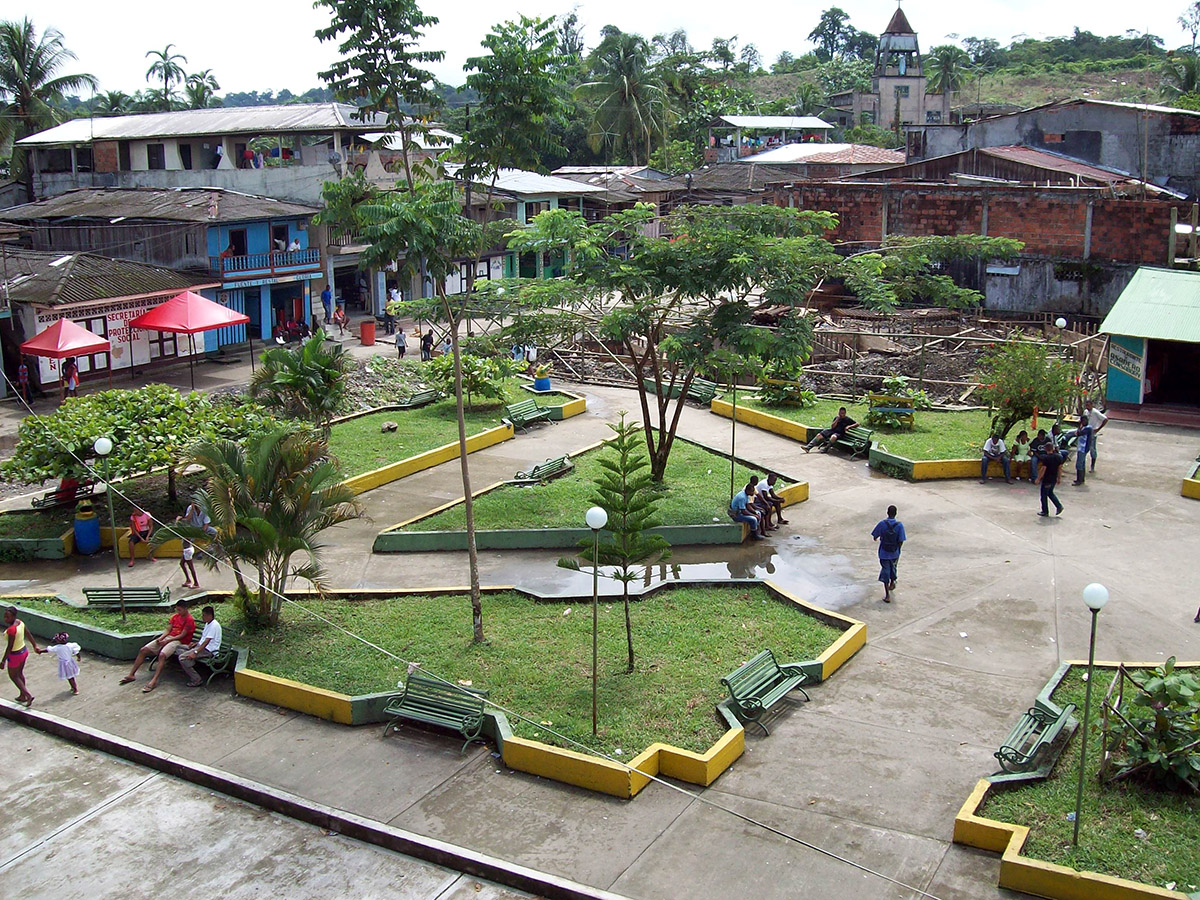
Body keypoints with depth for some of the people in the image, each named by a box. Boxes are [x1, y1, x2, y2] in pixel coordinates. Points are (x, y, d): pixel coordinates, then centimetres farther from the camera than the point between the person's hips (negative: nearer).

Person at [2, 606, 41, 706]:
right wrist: (35, 646, 17)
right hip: (24, 651, 8)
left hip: (15, 655, -8)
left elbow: (10, 647, -27)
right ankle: (22, 696, 39)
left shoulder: (11, 629, -31)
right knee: (20, 673, 25)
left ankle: (28, 695, 9)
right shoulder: (20, 622, -7)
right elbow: (29, 636, 5)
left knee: (13, 676, 14)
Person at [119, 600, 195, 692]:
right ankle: (131, 675, 2)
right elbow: (168, 629, 14)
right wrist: (161, 638, -6)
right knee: (143, 650, -5)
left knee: (162, 655, -36)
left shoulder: (189, 620, -8)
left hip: (178, 641, -8)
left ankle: (154, 681, -41)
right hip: (167, 637, 8)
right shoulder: (175, 616, 17)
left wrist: (167, 641, -15)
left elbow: (182, 635, -12)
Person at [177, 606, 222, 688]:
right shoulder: (207, 623, 13)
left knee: (183, 658, -21)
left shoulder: (214, 625, -19)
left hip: (208, 650, -10)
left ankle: (196, 680, -15)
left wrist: (195, 652, -28)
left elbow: (206, 641, -24)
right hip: (201, 646, 10)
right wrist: (196, 644, 8)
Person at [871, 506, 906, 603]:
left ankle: (887, 595, -2)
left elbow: (874, 537, -6)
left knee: (885, 572, 3)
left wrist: (876, 539, 18)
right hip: (894, 552, 2)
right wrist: (897, 551, 3)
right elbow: (901, 541, -12)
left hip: (884, 552, -2)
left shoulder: (882, 523, -14)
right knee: (893, 568, 27)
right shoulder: (900, 525, -13)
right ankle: (892, 583, 53)